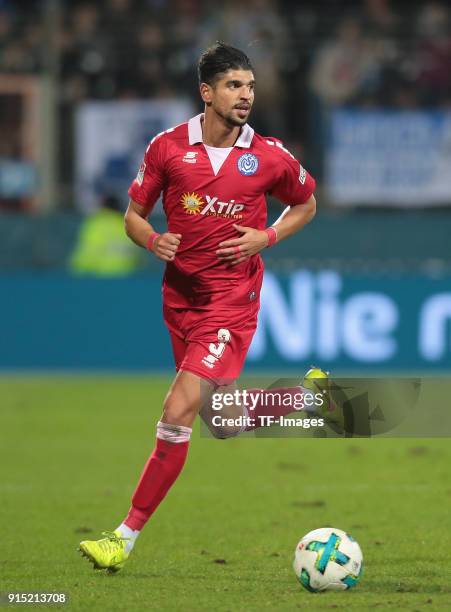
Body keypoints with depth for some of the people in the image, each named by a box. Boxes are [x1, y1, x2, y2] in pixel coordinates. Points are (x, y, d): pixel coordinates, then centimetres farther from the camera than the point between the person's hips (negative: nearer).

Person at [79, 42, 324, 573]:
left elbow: (305, 204, 15)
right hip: (180, 297, 4)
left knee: (177, 414, -16)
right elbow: (133, 215, 8)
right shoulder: (168, 147, -1)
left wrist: (266, 237, -4)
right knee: (224, 426, 14)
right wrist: (154, 240, -15)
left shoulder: (269, 157, -4)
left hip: (232, 299, -4)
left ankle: (127, 537, -11)